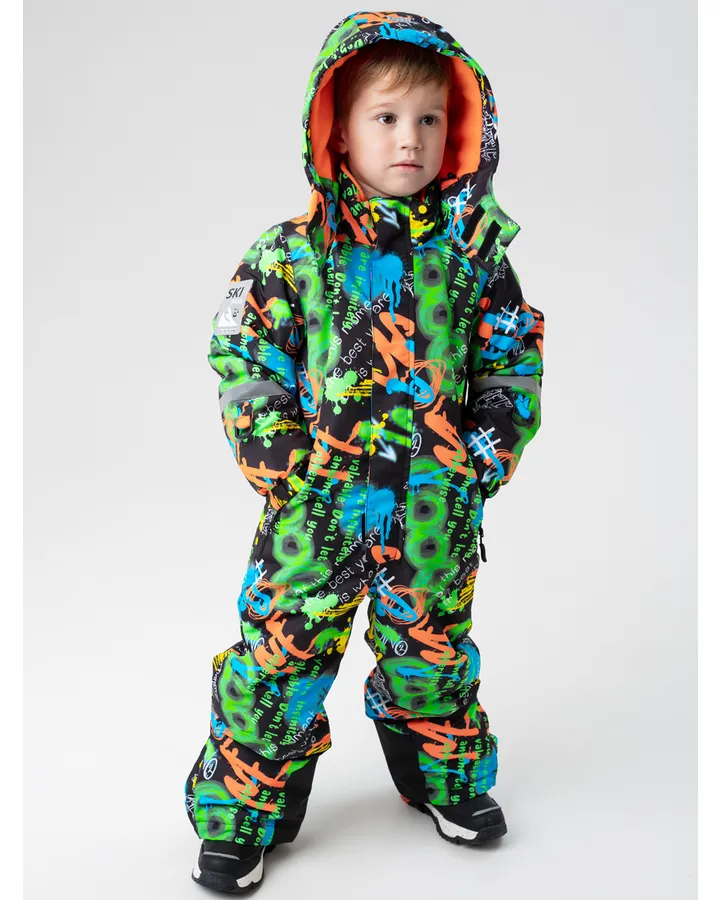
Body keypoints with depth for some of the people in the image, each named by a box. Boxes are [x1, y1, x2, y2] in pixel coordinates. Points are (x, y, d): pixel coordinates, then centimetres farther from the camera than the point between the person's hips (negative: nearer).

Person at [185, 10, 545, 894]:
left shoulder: (472, 245, 2)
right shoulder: (294, 251, -5)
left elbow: (513, 356, 7)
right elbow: (244, 359, -3)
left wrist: (488, 455, -2)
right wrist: (282, 468, -8)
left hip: (437, 501, 2)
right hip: (319, 499, -2)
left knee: (433, 647, 18)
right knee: (282, 647, 4)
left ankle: (451, 782, 43)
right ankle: (240, 814, 23)